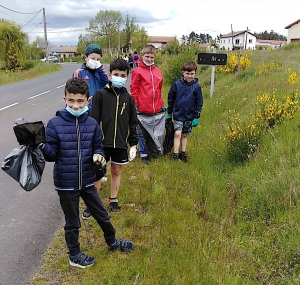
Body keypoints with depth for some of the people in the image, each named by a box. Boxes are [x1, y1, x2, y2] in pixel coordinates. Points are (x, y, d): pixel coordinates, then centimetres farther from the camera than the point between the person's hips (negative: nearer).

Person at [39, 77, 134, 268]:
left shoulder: (92, 124, -5)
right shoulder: (55, 124, -13)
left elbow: (98, 147, 5)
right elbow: (52, 154, -11)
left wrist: (99, 156, -17)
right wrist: (41, 146, -31)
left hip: (87, 181, 3)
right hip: (66, 183, -3)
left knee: (102, 215, 20)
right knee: (72, 223, 14)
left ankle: (112, 242, 46)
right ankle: (74, 256, 37)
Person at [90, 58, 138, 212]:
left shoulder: (128, 98, 5)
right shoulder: (100, 94, -4)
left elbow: (133, 123, 8)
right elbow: (93, 120, -5)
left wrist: (133, 144, 6)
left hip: (121, 143, 3)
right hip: (102, 142, -2)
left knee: (116, 171, 13)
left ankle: (113, 200, 29)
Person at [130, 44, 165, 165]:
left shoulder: (158, 71, 9)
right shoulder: (137, 71, -5)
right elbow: (133, 90, -5)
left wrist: (162, 104, 15)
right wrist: (134, 105, -9)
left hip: (157, 110, 4)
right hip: (142, 110, -4)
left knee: (159, 133, 10)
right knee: (142, 133, 9)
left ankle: (159, 150, 30)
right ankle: (144, 154, 24)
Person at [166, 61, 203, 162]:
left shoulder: (196, 86, -6)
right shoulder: (177, 84, -8)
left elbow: (199, 103, 0)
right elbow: (170, 98, 3)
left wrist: (196, 117, -2)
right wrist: (169, 113, 7)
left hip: (189, 116, 1)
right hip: (178, 115, -1)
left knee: (185, 135, 13)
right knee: (177, 134, -11)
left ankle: (183, 153, 27)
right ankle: (176, 155, -2)